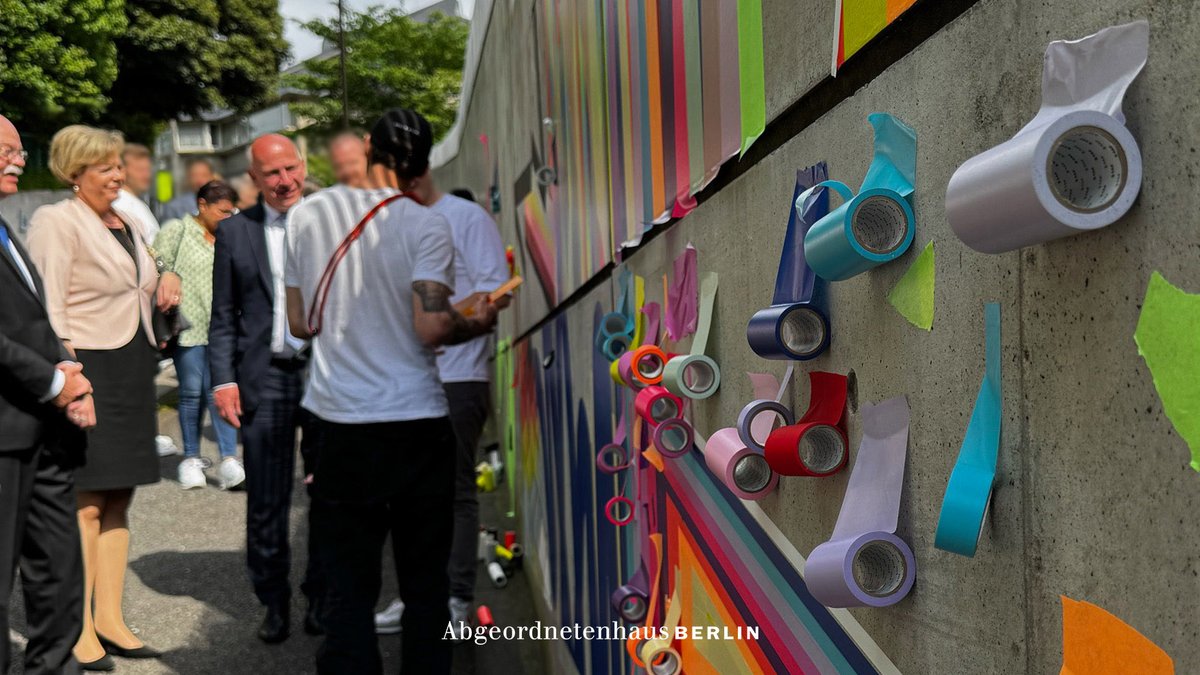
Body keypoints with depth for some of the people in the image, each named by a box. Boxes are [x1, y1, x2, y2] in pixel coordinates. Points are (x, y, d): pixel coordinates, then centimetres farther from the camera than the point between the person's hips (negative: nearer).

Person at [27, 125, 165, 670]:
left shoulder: (130, 222, 17)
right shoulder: (56, 222, -7)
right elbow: (48, 308, -13)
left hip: (134, 370, 8)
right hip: (87, 370, -8)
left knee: (118, 501, 10)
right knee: (85, 503, -6)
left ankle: (109, 618, 18)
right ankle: (77, 630, 2)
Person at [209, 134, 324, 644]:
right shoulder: (235, 232, 7)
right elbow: (223, 316, 8)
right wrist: (223, 379, -1)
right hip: (265, 378, 0)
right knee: (265, 501, 4)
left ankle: (322, 596, 23)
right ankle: (274, 601, 19)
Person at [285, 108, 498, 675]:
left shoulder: (309, 214, 5)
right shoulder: (425, 226, -7)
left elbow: (299, 322, 11)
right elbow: (431, 328, -16)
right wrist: (478, 322, 2)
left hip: (339, 422, 3)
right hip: (416, 422, -2)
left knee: (349, 586, 9)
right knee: (425, 585, 10)